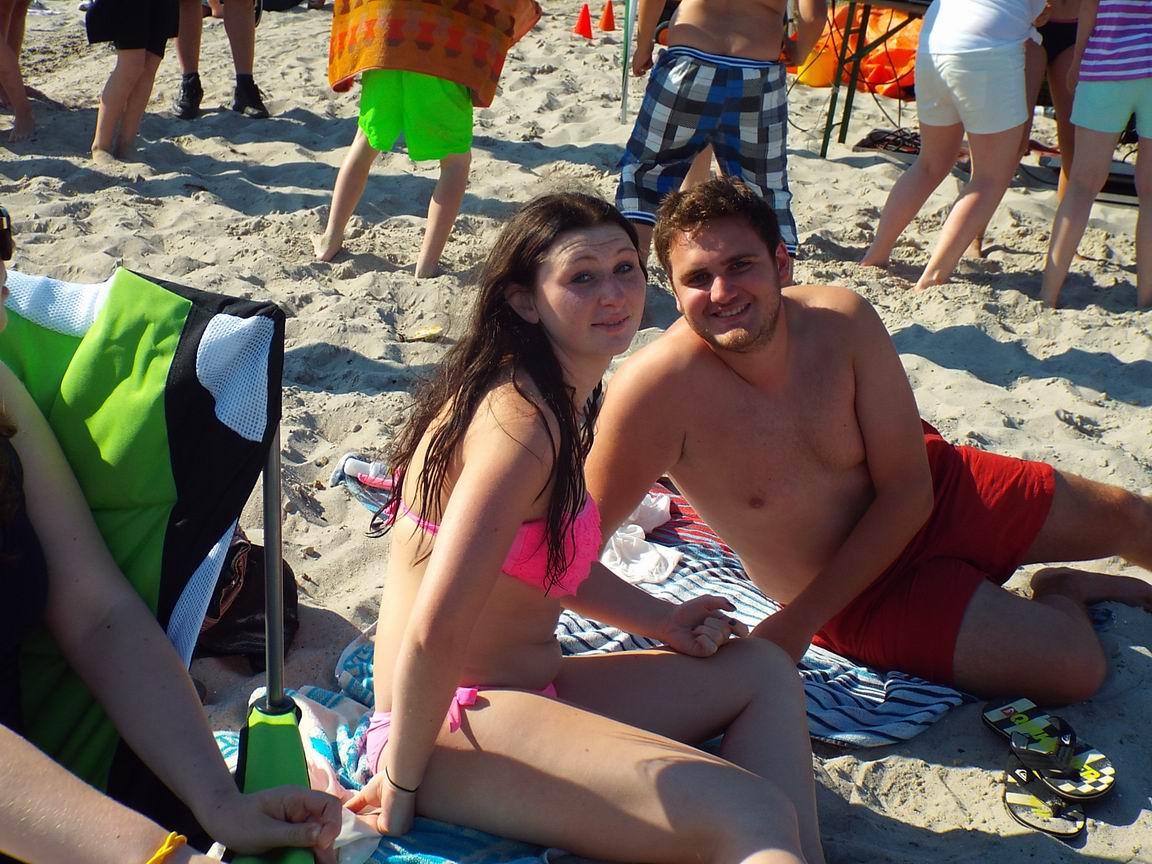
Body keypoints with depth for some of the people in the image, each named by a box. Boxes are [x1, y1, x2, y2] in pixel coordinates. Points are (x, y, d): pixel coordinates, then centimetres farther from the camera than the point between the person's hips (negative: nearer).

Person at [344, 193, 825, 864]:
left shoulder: (560, 403, 10)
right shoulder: (522, 422, -22)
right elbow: (434, 632, -28)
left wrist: (663, 622, 9)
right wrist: (401, 788, -17)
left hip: (528, 692, 11)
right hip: (456, 723, -11)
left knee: (765, 670, 13)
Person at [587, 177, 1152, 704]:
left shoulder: (843, 321, -21)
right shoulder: (658, 387, -31)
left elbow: (908, 490, -17)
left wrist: (799, 621, -22)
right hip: (868, 592, -3)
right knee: (1074, 667, -16)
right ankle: (1064, 597, 19)